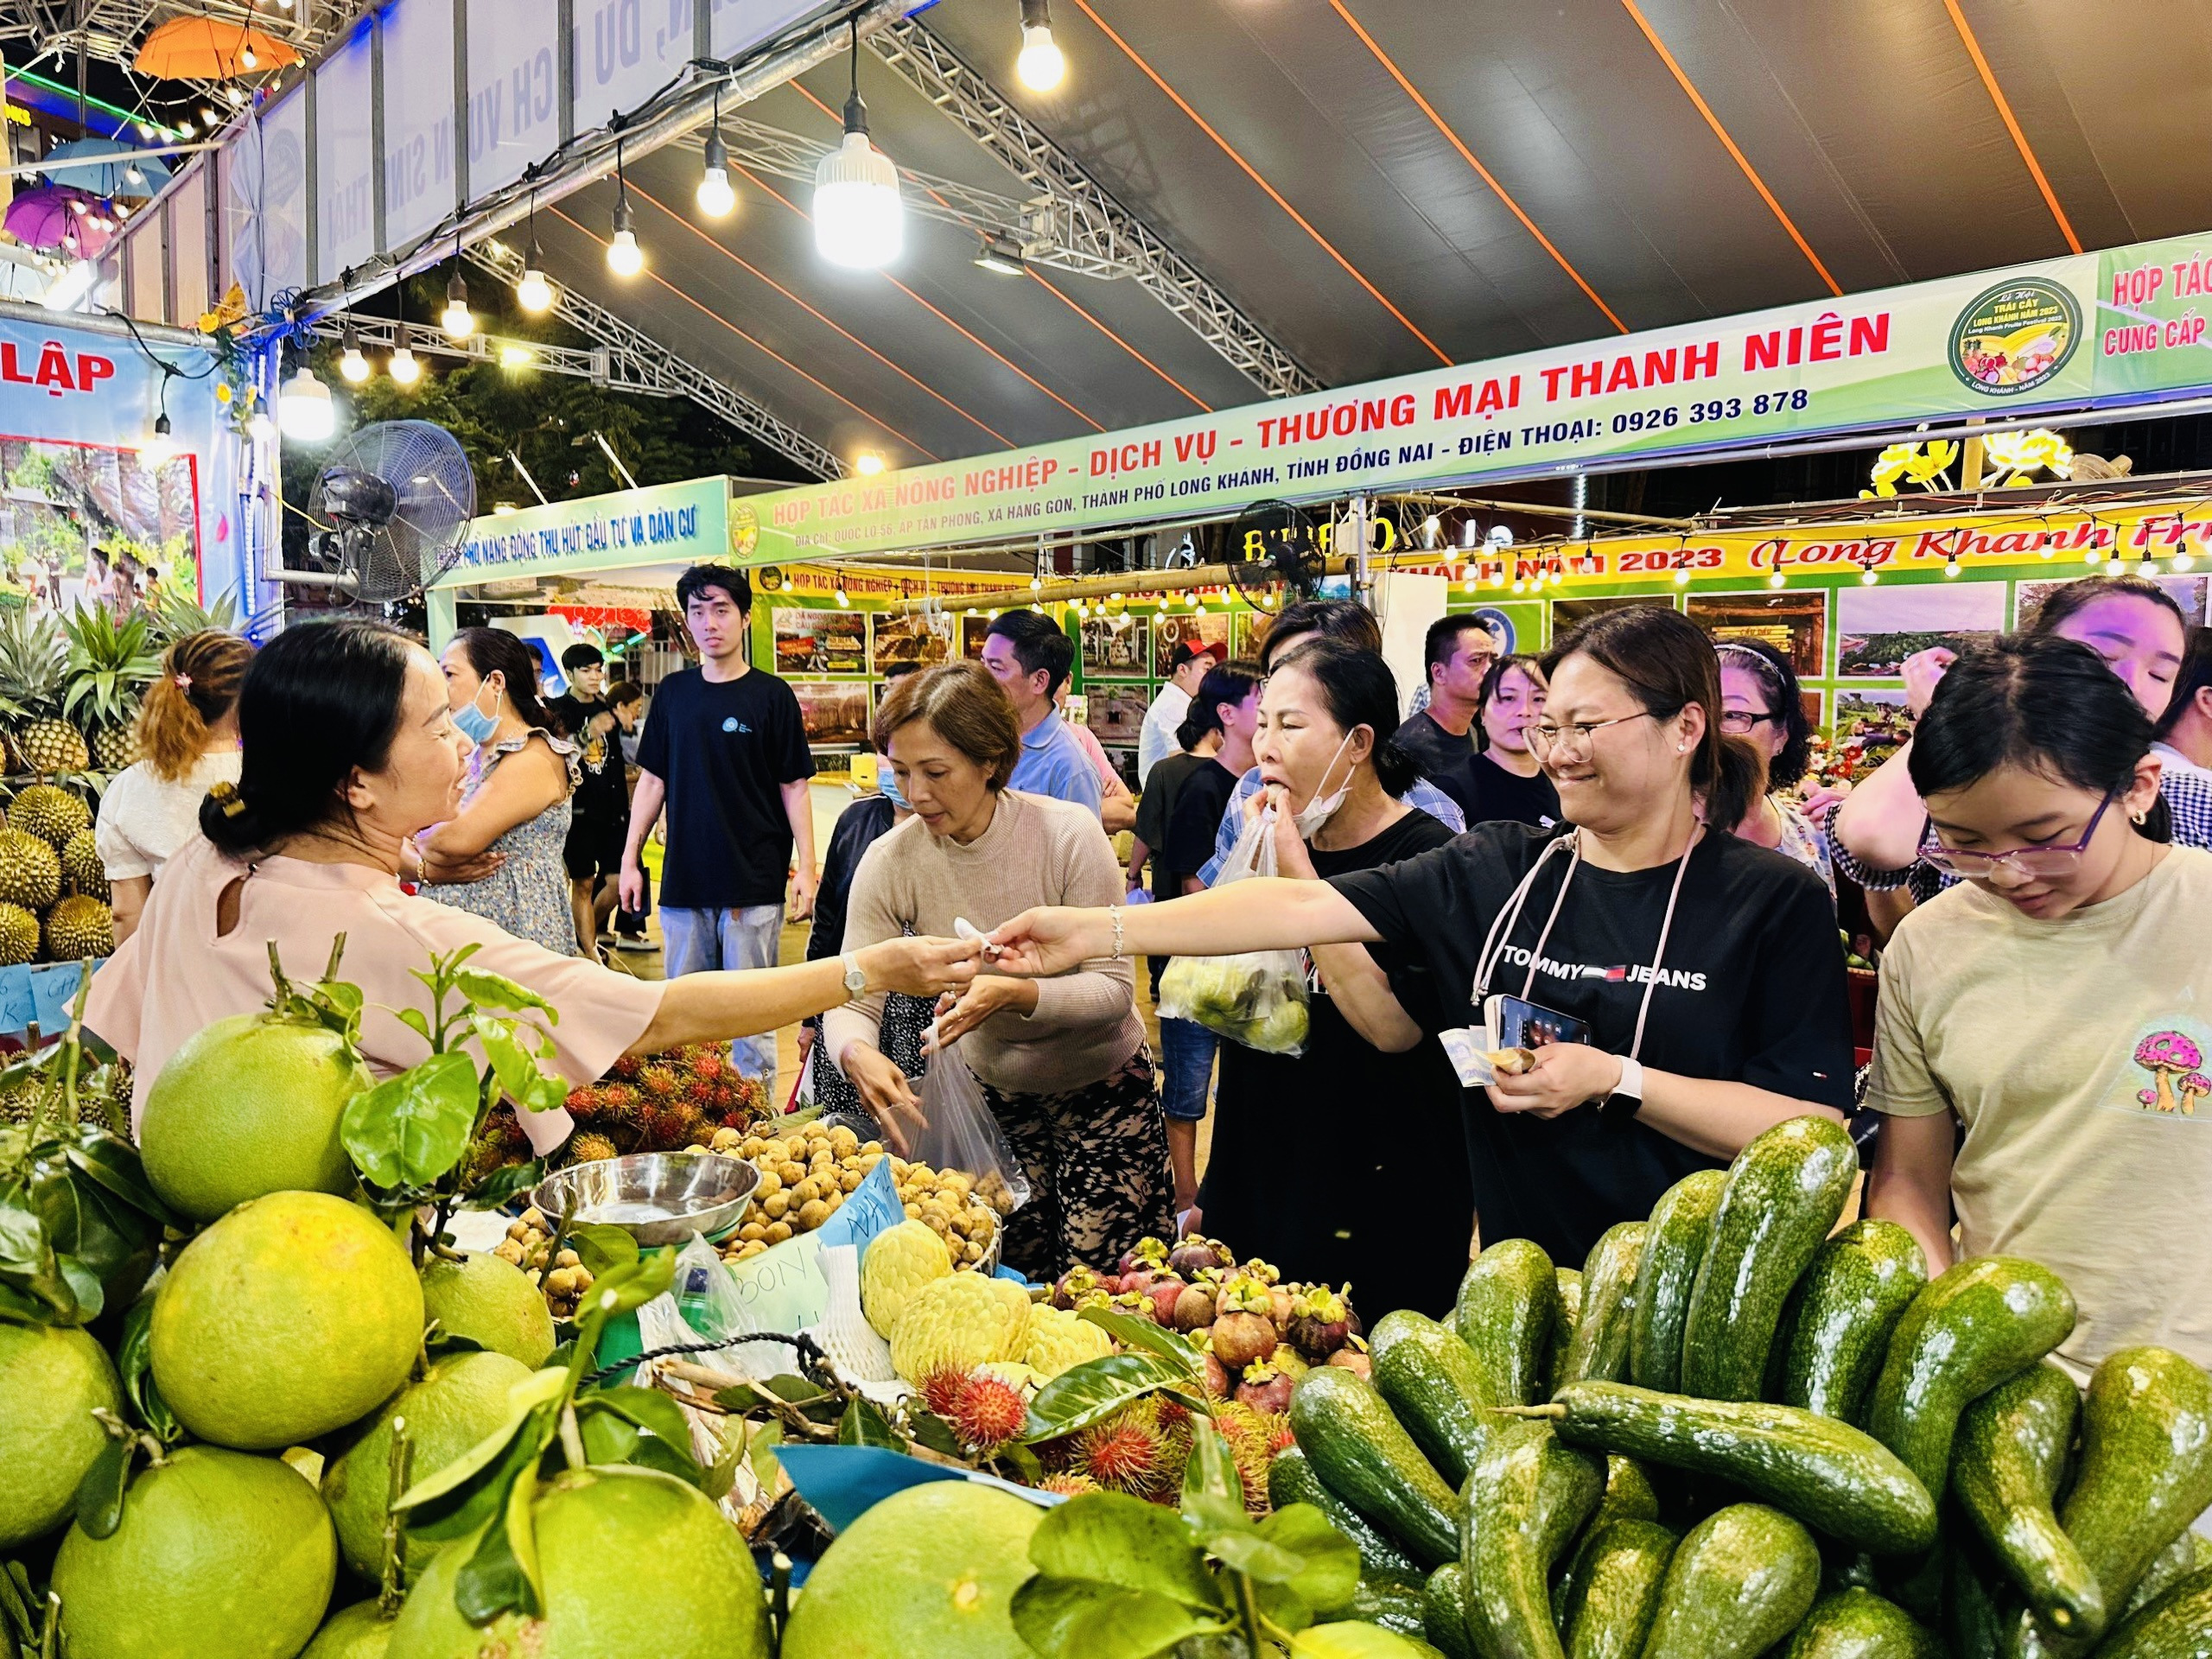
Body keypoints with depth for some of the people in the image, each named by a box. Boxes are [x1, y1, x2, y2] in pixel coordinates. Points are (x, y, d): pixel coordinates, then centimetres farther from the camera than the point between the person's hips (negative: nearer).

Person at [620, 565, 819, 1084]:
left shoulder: (771, 695, -2)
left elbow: (795, 787, -1)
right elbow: (652, 781, 13)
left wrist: (807, 868, -9)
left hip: (754, 884, -3)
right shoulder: (673, 692, 8)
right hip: (683, 882, 4)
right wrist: (629, 860, 9)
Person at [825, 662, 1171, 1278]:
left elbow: (1114, 988, -19)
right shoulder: (890, 863, -14)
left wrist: (1016, 994, -37)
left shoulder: (1069, 834, -21)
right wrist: (857, 1053, -37)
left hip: (1102, 1093, -2)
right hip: (993, 1099, 3)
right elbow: (851, 1002, -14)